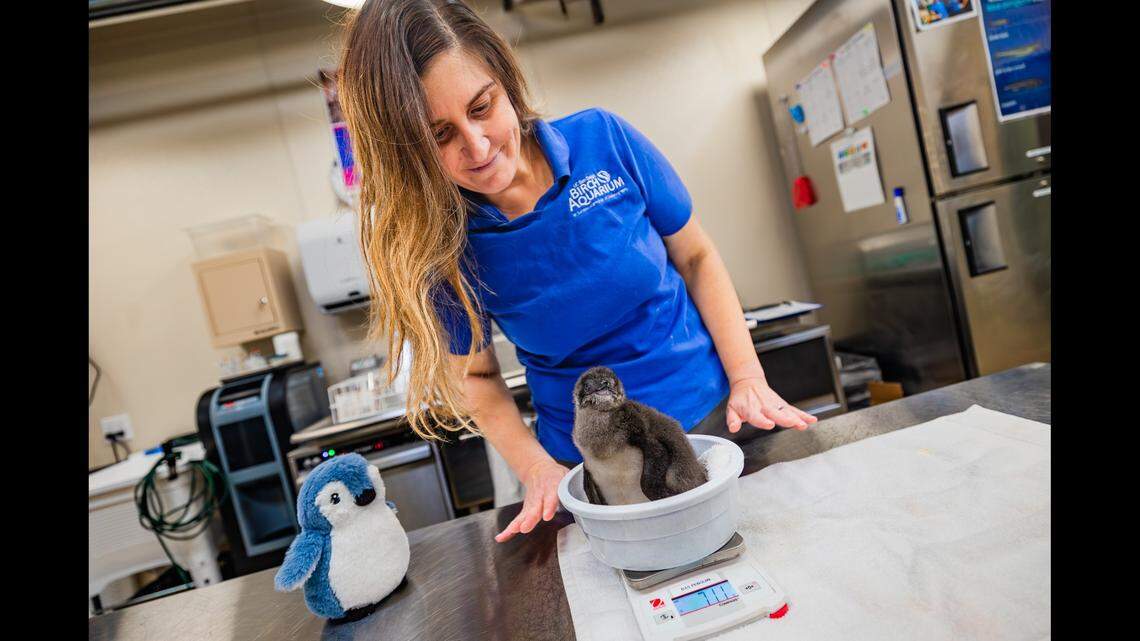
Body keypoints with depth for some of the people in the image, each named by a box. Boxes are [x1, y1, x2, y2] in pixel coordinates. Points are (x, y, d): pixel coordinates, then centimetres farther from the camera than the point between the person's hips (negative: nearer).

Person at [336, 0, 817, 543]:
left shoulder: (602, 139, -13)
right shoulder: (436, 243, -14)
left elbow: (696, 257, -2)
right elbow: (473, 375, -1)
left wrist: (749, 378, -10)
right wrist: (537, 469, -15)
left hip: (715, 415, 2)